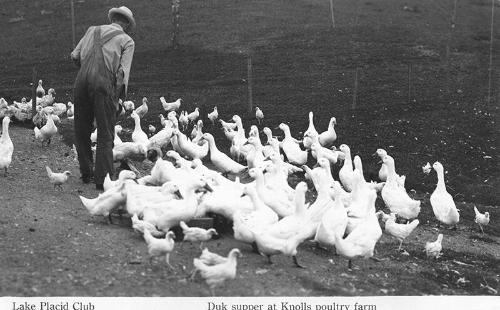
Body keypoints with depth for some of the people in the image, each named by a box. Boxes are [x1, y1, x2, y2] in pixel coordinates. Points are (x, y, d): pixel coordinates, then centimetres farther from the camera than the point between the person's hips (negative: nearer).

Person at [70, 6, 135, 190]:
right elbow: (123, 71, 1)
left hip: (82, 80, 4)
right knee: (105, 134, 3)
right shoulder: (127, 41, 13)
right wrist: (120, 98, 1)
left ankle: (86, 173, 25)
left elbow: (75, 56, 15)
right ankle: (103, 178, 0)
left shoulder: (93, 30, 23)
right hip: (104, 83, -3)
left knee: (82, 130, 16)